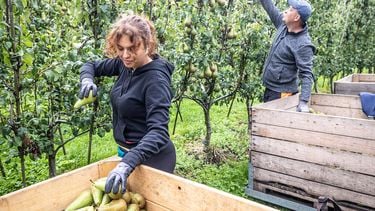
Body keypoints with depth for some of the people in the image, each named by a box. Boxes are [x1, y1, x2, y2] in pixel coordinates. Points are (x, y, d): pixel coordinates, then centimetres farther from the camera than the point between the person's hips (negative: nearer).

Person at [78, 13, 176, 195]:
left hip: (151, 157, -7)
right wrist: (87, 80, -14)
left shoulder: (156, 79, -25)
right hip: (127, 151, 8)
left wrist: (127, 163, -46)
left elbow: (158, 131, -33)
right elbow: (92, 66, 10)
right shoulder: (124, 64, -4)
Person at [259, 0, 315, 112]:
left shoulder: (303, 45, -22)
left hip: (282, 93, -8)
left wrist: (303, 101, -31)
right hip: (269, 89, 8)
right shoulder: (284, 25, 0)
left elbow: (306, 75, -24)